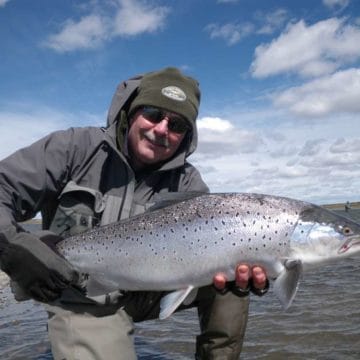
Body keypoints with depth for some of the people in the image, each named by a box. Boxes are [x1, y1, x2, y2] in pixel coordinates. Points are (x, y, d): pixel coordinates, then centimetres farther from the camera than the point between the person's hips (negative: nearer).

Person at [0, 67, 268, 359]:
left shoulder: (186, 181, -4)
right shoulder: (77, 148, -12)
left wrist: (246, 269, -36)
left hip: (152, 290, 4)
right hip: (83, 302, -3)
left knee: (228, 278, -10)